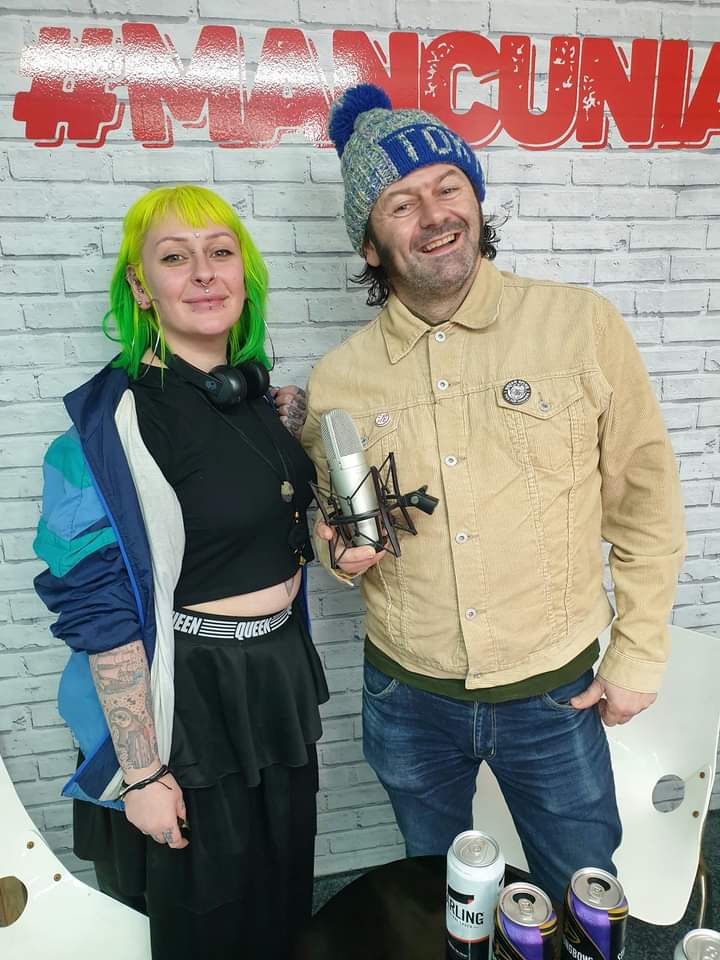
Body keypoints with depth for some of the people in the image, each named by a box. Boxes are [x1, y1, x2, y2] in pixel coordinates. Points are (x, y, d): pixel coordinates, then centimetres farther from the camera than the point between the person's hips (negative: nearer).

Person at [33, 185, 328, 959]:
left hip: (278, 676, 7)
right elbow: (102, 612, -19)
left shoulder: (255, 392, 1)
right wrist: (141, 773, -16)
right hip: (185, 698, -6)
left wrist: (292, 432, 0)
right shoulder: (118, 420, -21)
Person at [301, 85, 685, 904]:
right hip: (407, 698, 2)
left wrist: (638, 653, -2)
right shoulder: (335, 382, -7)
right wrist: (340, 551, -15)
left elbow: (644, 496, -4)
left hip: (555, 691, -1)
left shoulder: (581, 326, -12)